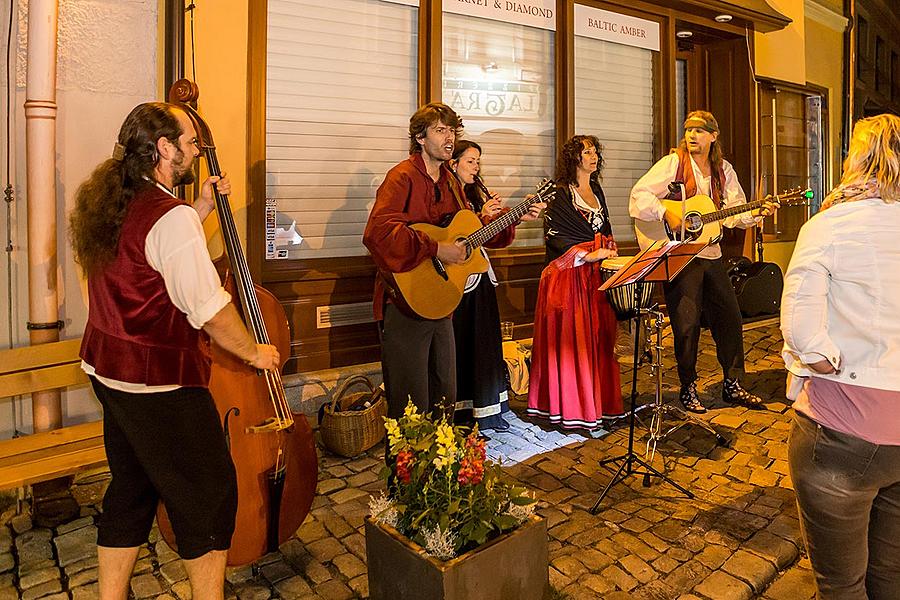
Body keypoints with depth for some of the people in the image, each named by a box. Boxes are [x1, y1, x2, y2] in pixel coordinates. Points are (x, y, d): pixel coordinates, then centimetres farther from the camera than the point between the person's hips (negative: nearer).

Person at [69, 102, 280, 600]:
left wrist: (201, 208, 15)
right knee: (209, 490, 6)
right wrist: (254, 352, -9)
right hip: (159, 383, -10)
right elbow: (209, 309, -24)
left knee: (131, 486, 22)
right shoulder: (171, 217, -23)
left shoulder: (110, 204, 6)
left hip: (109, 371, 10)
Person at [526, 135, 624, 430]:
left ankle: (599, 399, 19)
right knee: (571, 338, -5)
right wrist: (587, 255, -18)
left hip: (597, 273, 7)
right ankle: (572, 406, 4)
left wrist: (609, 249, 9)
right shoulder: (560, 193, -5)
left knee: (599, 336, 7)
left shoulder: (597, 190, 17)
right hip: (569, 273, -7)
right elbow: (552, 235, -12)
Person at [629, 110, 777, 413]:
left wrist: (755, 212, -13)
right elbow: (639, 195, -14)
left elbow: (734, 212, 6)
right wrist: (667, 215, -25)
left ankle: (732, 385, 25)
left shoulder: (723, 170, 10)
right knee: (687, 324, -2)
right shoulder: (673, 163, -5)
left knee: (730, 317, 10)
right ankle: (688, 388, 14)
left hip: (711, 254, 6)